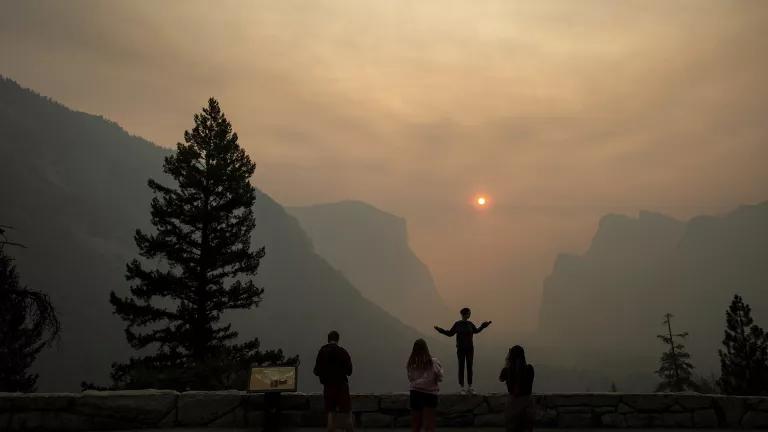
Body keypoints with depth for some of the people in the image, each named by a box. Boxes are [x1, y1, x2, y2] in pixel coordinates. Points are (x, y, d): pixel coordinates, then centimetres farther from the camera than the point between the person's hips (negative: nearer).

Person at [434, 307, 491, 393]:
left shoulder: (470, 324, 4)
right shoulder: (457, 324, -6)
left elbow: (476, 330, 25)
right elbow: (450, 333, 4)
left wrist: (483, 325, 24)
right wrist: (440, 330, -7)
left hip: (470, 349, 3)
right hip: (461, 349, -3)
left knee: (469, 367, 5)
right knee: (461, 367, -1)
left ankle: (470, 388, 12)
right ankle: (462, 388, 5)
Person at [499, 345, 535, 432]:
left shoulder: (508, 370, -13)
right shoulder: (529, 368, -9)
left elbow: (501, 379, 7)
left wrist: (506, 363, 4)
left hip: (513, 399, -1)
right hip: (526, 399, 1)